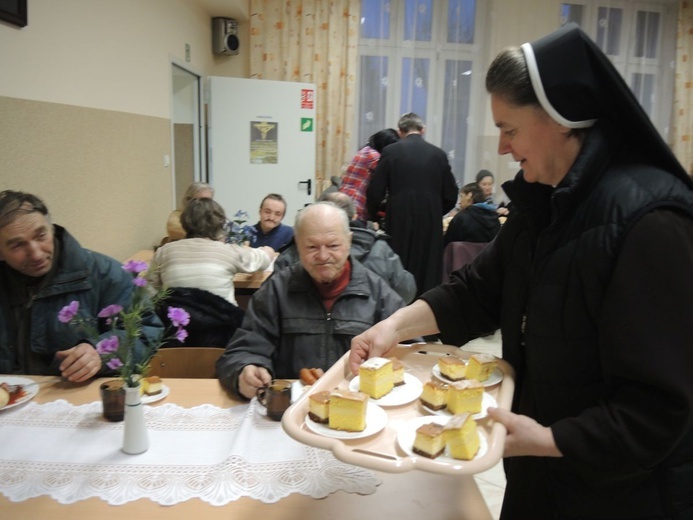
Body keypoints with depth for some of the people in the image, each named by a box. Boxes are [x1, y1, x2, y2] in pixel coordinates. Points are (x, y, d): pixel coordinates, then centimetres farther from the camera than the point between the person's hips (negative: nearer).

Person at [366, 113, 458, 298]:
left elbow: (375, 192, -3)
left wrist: (373, 216, 16)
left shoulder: (390, 151, -2)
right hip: (430, 223, 1)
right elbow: (451, 196, 6)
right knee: (429, 275, 8)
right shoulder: (438, 154, 4)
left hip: (399, 222, -1)